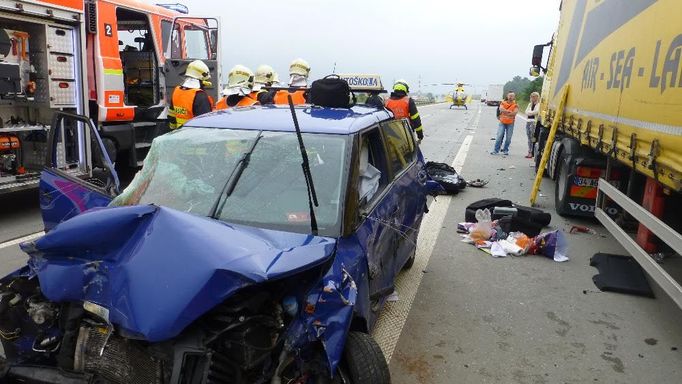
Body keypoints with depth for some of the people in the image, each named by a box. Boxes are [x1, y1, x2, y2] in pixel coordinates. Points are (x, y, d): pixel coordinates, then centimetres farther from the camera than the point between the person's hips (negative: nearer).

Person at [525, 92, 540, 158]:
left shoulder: (538, 104, -1)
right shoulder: (530, 104, 20)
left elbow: (536, 111, -16)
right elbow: (526, 112, 9)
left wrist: (530, 112, -2)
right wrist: (532, 112, -8)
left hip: (534, 122, -7)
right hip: (528, 121, 7)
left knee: (533, 138, -11)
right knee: (529, 138, 6)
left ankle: (532, 152, -12)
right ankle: (529, 152, 9)